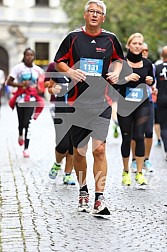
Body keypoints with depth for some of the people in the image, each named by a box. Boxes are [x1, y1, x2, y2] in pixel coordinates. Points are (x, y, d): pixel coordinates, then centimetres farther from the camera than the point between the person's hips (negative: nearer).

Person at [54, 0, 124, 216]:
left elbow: (119, 59, 24)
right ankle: (83, 191, 29)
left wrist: (116, 73, 4)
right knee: (79, 151, 8)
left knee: (99, 149, -10)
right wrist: (70, 71, -9)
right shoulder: (73, 37, 2)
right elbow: (59, 61, 10)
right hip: (77, 101, 0)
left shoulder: (110, 39, 6)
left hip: (102, 102, 0)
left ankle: (99, 199, -8)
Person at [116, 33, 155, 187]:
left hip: (142, 105, 1)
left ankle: (139, 173, -2)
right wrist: (126, 78, -20)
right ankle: (126, 172, 21)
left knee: (139, 137, -6)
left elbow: (152, 79, 20)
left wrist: (150, 81, -2)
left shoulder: (147, 63, 6)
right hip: (124, 105, -1)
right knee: (126, 138, 6)